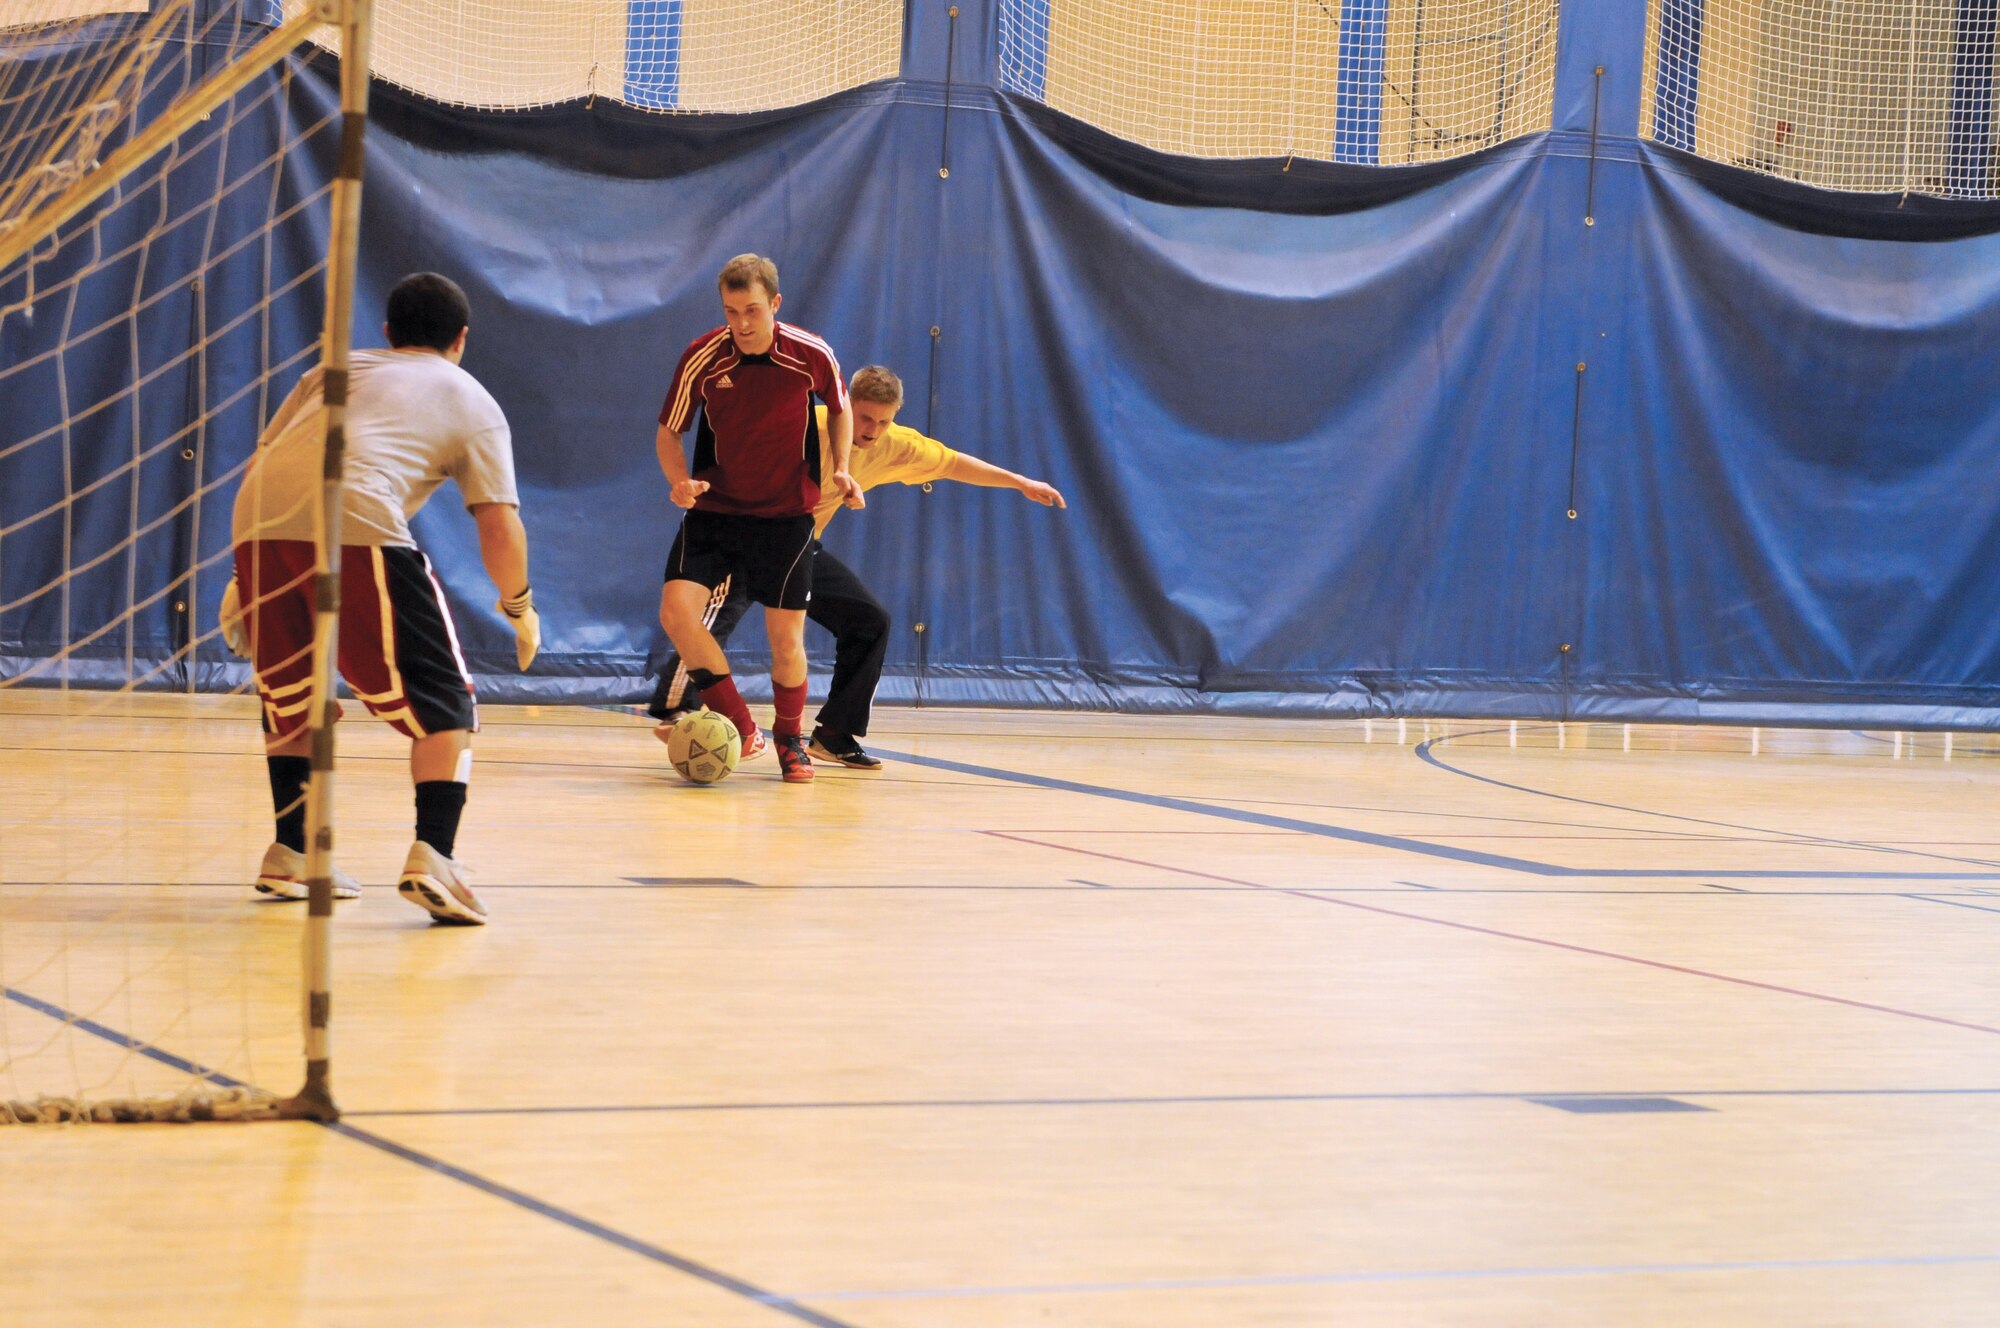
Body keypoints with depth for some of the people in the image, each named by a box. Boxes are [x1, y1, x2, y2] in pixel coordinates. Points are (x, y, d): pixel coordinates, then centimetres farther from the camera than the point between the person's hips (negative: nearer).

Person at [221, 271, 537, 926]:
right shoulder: (472, 402, 22)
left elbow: (261, 460, 28)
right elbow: (500, 527, 13)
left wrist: (246, 580, 33)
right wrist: (519, 607, 28)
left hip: (259, 524, 4)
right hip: (357, 526, -4)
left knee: (290, 696, 24)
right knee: (442, 703, 4)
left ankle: (290, 854, 26)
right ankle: (432, 856, -12)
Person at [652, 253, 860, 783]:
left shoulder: (813, 355, -11)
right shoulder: (701, 357, -12)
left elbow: (838, 409, 10)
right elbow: (669, 431, 1)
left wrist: (839, 470, -4)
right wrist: (681, 480, -18)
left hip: (787, 513, 0)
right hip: (715, 508, 1)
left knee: (786, 637, 1)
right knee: (677, 609, -18)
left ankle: (789, 740, 27)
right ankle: (739, 728, -4)